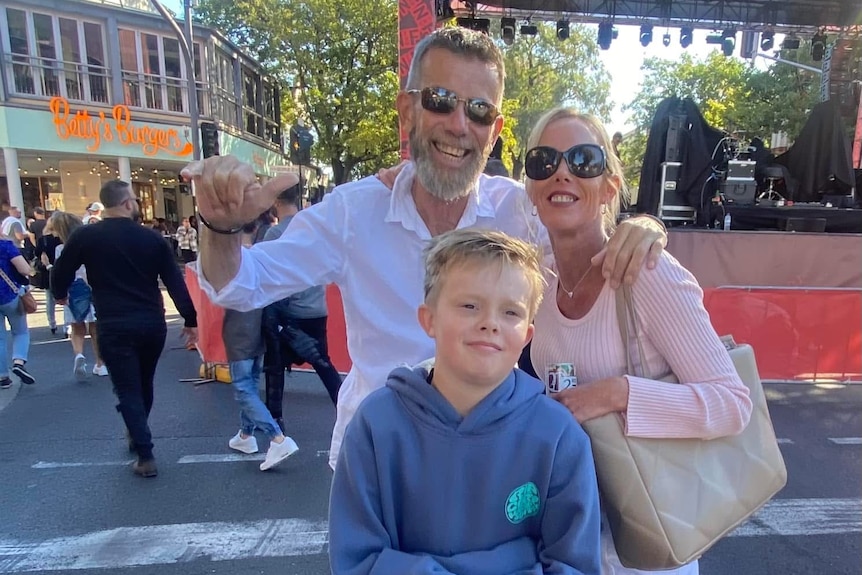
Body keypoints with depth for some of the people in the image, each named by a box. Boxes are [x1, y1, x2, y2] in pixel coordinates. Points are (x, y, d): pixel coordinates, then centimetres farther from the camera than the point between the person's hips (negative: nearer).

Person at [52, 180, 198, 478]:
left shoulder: (85, 236, -2)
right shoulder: (152, 238, 0)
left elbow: (60, 273, 10)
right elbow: (176, 282, -1)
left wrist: (60, 294, 33)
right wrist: (190, 319, 5)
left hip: (114, 326, -2)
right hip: (152, 323, 3)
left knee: (128, 390, 4)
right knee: (144, 384, 22)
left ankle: (146, 456, 1)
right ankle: (137, 436, 41)